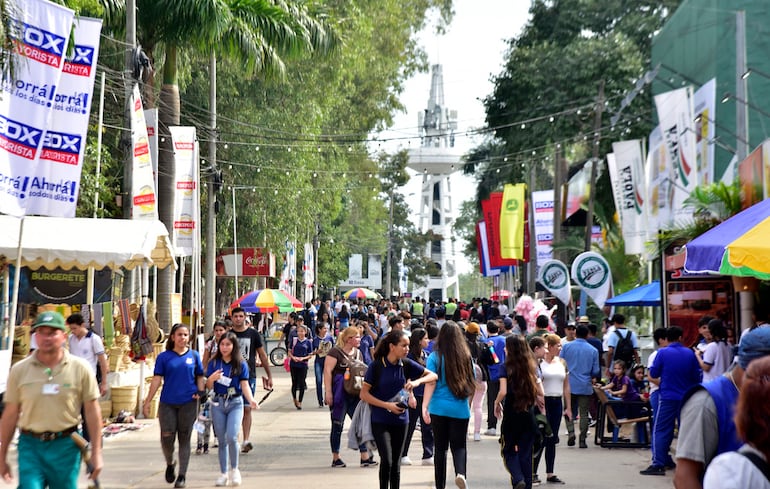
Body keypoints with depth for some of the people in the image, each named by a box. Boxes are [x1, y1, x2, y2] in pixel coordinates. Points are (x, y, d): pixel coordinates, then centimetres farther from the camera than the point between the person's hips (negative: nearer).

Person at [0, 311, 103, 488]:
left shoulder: (80, 368, 0)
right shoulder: (19, 370, 3)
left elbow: (92, 410, 2)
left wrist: (96, 453, -1)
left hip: (65, 446, 0)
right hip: (31, 446, 1)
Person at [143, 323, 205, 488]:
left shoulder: (194, 355, 6)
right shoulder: (164, 357, 2)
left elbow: (200, 377, 12)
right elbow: (156, 380, 1)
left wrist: (200, 392, -7)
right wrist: (147, 402, -3)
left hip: (188, 403, 1)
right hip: (167, 403, 0)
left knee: (184, 439, 4)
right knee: (167, 438, -4)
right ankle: (170, 464, 26)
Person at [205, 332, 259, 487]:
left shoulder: (241, 364, -1)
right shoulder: (214, 363, 3)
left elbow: (245, 385, -5)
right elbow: (208, 387, 4)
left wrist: (251, 400, -22)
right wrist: (212, 378, -19)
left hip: (235, 403, -2)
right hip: (218, 403, 2)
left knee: (231, 437, -16)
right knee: (222, 440, 7)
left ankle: (234, 469, 4)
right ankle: (223, 473, 18)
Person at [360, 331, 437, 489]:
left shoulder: (406, 364, 0)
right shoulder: (377, 366, -10)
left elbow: (432, 375, 3)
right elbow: (364, 394, -9)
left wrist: (417, 381, -16)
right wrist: (387, 405, -17)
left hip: (401, 420, 4)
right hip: (380, 421, -4)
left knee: (396, 463, 10)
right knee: (386, 461, -16)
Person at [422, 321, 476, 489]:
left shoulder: (435, 357, -5)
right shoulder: (466, 357, 1)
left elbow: (431, 383, -12)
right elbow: (472, 383, 10)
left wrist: (425, 406, -15)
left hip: (439, 408, -1)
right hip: (460, 409, 1)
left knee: (440, 447, 9)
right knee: (459, 445, 7)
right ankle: (461, 472, -21)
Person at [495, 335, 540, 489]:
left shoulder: (507, 368, -9)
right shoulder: (531, 368, 3)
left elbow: (503, 391, -18)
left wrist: (497, 402, 0)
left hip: (511, 414, -3)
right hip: (529, 416, 3)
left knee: (509, 451, 10)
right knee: (525, 453, 11)